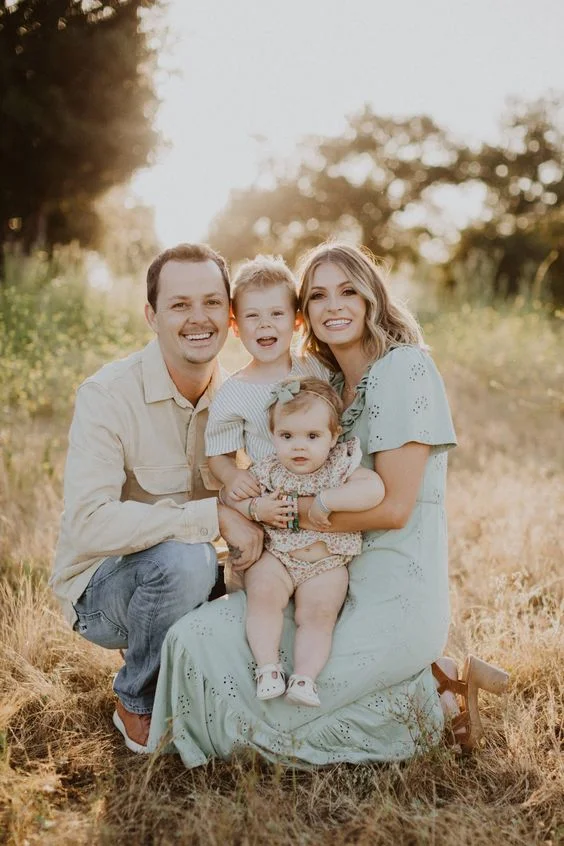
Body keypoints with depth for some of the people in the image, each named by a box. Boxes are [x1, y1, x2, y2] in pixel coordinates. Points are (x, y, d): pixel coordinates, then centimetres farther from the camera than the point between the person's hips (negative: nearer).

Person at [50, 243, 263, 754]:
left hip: (183, 579, 6)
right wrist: (213, 516, -34)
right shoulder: (107, 395, -21)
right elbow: (89, 525, -33)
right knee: (183, 558, -34)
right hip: (98, 589, -5)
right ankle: (139, 706, -6)